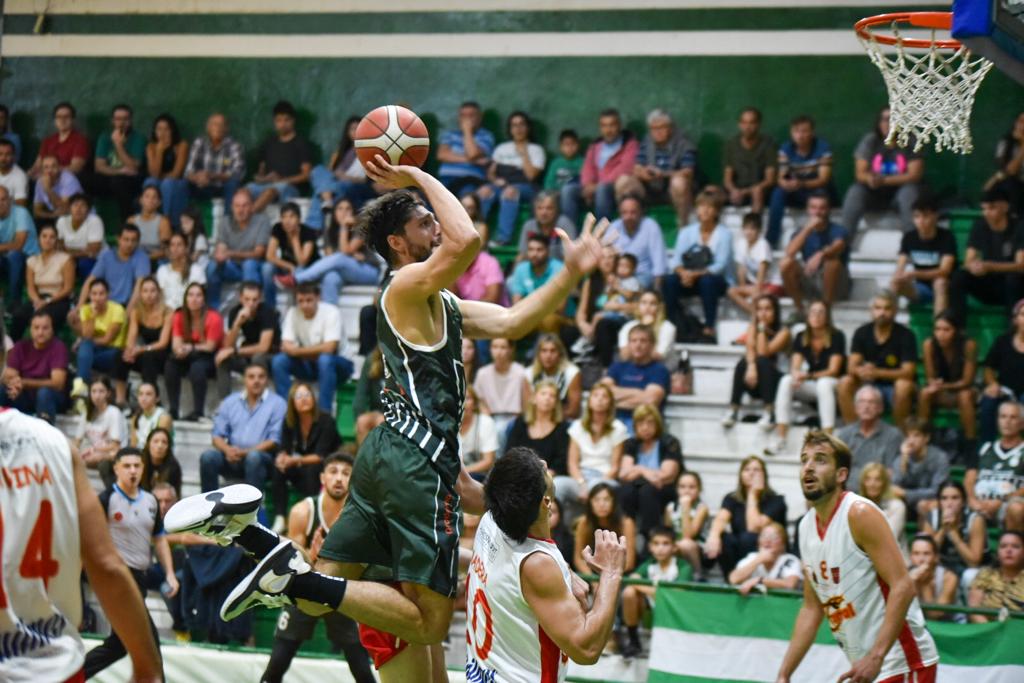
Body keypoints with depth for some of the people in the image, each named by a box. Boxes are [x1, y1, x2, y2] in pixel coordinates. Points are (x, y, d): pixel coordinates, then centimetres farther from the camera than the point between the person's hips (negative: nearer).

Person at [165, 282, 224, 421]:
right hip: (188, 357, 5)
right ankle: (173, 410, -22)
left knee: (197, 367, -36)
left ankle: (198, 412, -32)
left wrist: (190, 348, -24)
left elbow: (210, 347, -14)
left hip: (211, 359, -5)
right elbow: (176, 344, -9)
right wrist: (179, 350, -32)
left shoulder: (213, 317, -16)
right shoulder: (180, 316, -2)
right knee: (171, 364, -24)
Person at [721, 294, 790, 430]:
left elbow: (763, 352, -19)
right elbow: (750, 349, -13)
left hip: (772, 380, -3)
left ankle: (769, 413, -38)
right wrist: (751, 366, -33)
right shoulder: (752, 327, 6)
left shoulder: (783, 331, -6)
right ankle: (732, 410, -30)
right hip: (754, 384, 3)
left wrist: (762, 328, -16)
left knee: (762, 361, -33)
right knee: (743, 363, -28)